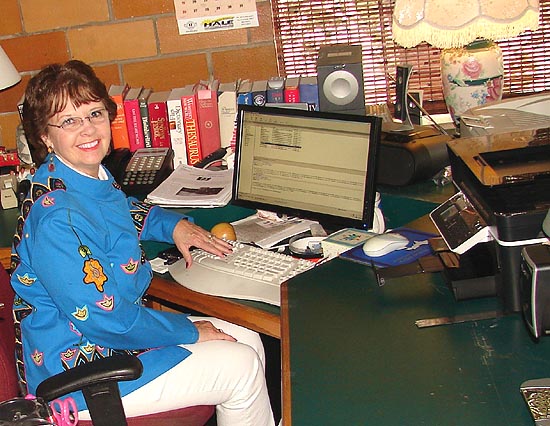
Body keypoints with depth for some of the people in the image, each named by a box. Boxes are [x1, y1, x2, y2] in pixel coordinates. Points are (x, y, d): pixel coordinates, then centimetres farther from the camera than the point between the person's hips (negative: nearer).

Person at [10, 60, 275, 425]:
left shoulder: (96, 175, 0)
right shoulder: (55, 216, -30)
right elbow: (102, 318, -27)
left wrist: (174, 224, 8)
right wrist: (189, 330, -15)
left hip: (121, 325, 10)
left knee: (249, 341, 9)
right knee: (241, 368, -8)